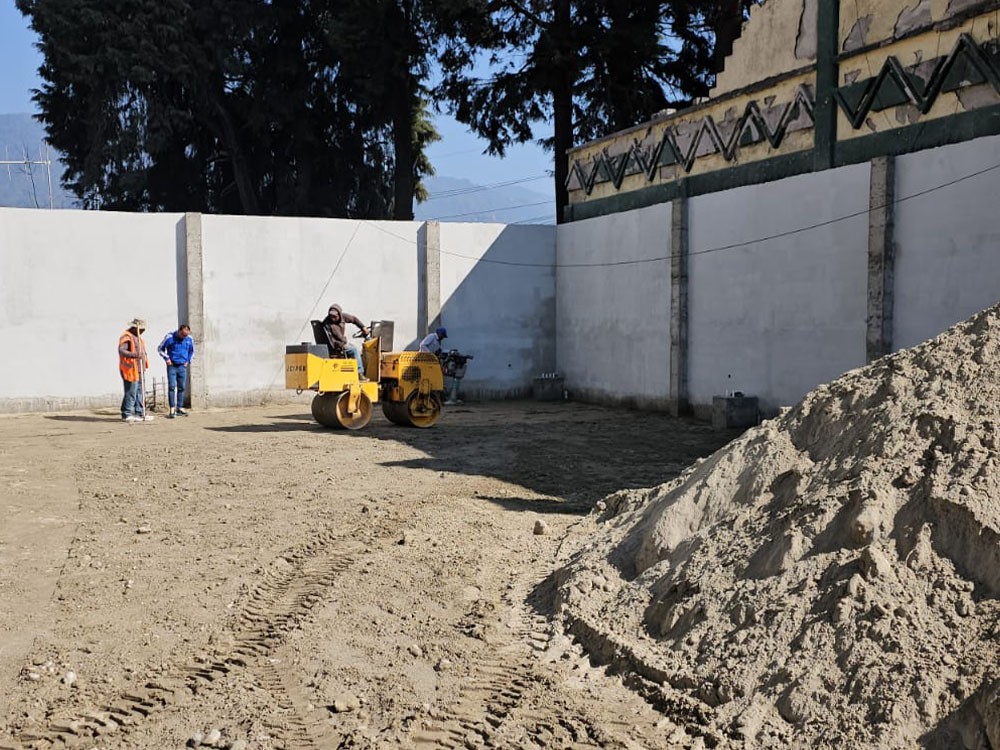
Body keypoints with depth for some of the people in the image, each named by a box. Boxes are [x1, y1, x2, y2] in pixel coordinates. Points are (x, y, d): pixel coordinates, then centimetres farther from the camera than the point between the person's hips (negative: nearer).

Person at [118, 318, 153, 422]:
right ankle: (126, 415, -5)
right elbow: (121, 350, -24)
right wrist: (133, 355, -39)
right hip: (130, 370, -10)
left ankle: (140, 413, 17)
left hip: (139, 371, 10)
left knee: (139, 392, 12)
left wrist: (144, 367, 28)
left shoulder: (138, 337, 21)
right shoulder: (126, 337, -10)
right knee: (131, 393, -9)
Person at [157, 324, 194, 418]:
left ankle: (180, 408, 16)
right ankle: (172, 410, -9)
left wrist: (188, 361, 7)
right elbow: (160, 348, 4)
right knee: (171, 387, -9)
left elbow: (192, 351, 19)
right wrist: (166, 358, -6)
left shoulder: (189, 339, 0)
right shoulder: (170, 337, -9)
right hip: (172, 366, -3)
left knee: (182, 388, 7)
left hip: (183, 366, 3)